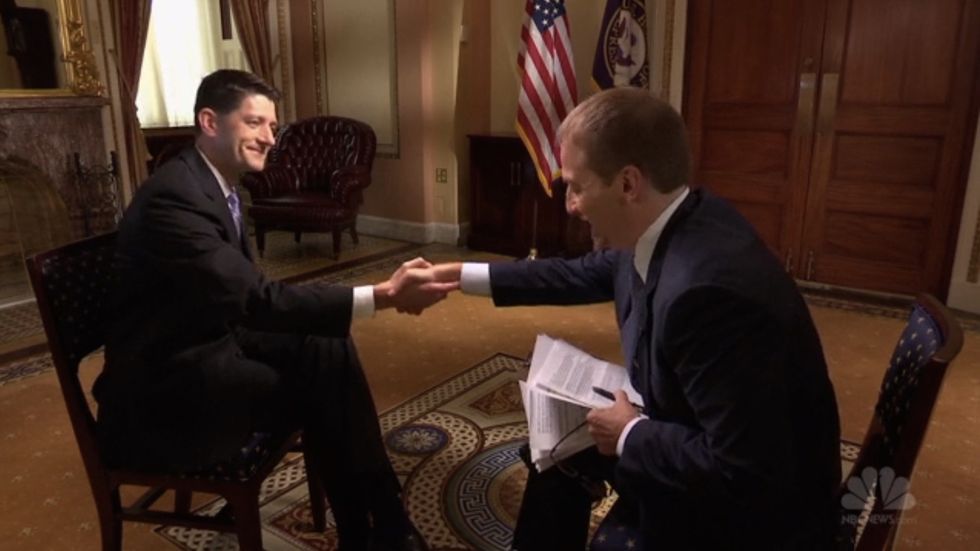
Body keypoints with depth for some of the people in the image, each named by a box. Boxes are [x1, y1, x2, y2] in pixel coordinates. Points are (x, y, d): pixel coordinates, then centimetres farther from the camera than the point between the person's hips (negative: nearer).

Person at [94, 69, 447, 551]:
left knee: (331, 351, -8)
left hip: (211, 339, 9)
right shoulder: (173, 197, -25)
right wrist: (382, 297, -37)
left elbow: (246, 293, 9)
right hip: (165, 380, -8)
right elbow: (257, 298, -33)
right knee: (319, 389, -16)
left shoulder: (218, 185, 6)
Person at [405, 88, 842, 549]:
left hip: (754, 503, -8)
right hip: (696, 431, 8)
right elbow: (584, 274, 8)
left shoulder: (707, 289, -37)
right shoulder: (662, 227, -8)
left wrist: (630, 435, -18)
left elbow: (741, 469, -33)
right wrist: (461, 275, 9)